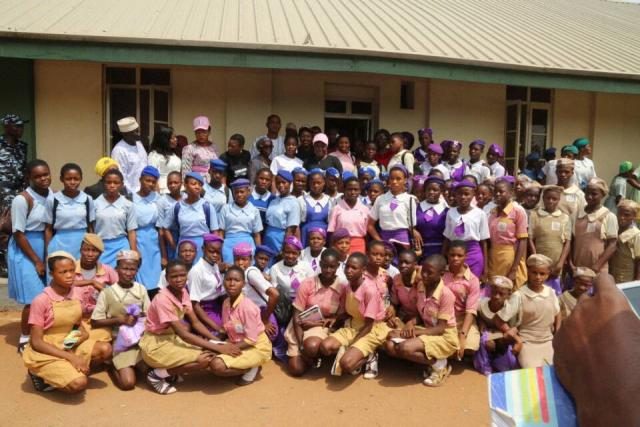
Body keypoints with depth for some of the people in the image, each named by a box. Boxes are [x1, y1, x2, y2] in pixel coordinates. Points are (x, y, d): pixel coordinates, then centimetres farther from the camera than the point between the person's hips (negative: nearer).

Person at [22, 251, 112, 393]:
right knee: (79, 384, -26)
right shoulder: (41, 301, -19)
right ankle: (42, 376, 1)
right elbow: (36, 342, -17)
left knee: (105, 350, -18)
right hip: (45, 353, -6)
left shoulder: (76, 294, -1)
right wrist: (71, 357, -22)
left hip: (70, 346, 6)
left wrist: (84, 333, -11)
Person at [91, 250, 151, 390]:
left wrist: (140, 317, -15)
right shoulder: (107, 292, -7)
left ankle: (136, 366, 15)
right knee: (128, 382, -17)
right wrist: (120, 319, -16)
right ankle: (114, 366, 13)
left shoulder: (141, 289, 3)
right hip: (121, 342, -3)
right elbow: (95, 322, -6)